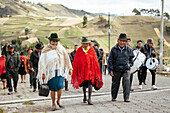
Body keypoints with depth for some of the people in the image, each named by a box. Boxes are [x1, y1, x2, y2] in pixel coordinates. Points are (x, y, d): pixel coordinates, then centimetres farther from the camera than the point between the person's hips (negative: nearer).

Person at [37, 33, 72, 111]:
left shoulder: (61, 48, 5)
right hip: (51, 72, -1)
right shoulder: (46, 50, -2)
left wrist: (69, 68, 20)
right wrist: (43, 73, 0)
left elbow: (66, 58, 16)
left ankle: (58, 100, 13)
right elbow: (42, 62, 2)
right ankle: (53, 104, 17)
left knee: (60, 86, -12)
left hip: (60, 71, 1)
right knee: (53, 89, 1)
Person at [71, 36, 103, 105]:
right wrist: (75, 71, 0)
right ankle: (84, 96, 36)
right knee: (84, 84, 16)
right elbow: (76, 62, 3)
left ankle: (89, 99, -15)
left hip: (90, 70, -2)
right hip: (82, 70, 2)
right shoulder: (79, 51, -1)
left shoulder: (92, 50, -1)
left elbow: (95, 61, 2)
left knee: (90, 84, -14)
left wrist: (96, 71, -1)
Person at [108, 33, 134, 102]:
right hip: (116, 70, 0)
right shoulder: (114, 49, 0)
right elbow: (110, 60, 1)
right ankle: (113, 97, 28)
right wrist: (110, 70, -3)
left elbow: (131, 58, 23)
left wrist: (130, 64, 10)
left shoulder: (129, 49, 4)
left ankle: (126, 98, -8)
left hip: (126, 69, 0)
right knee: (115, 84, 11)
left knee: (127, 82, -14)